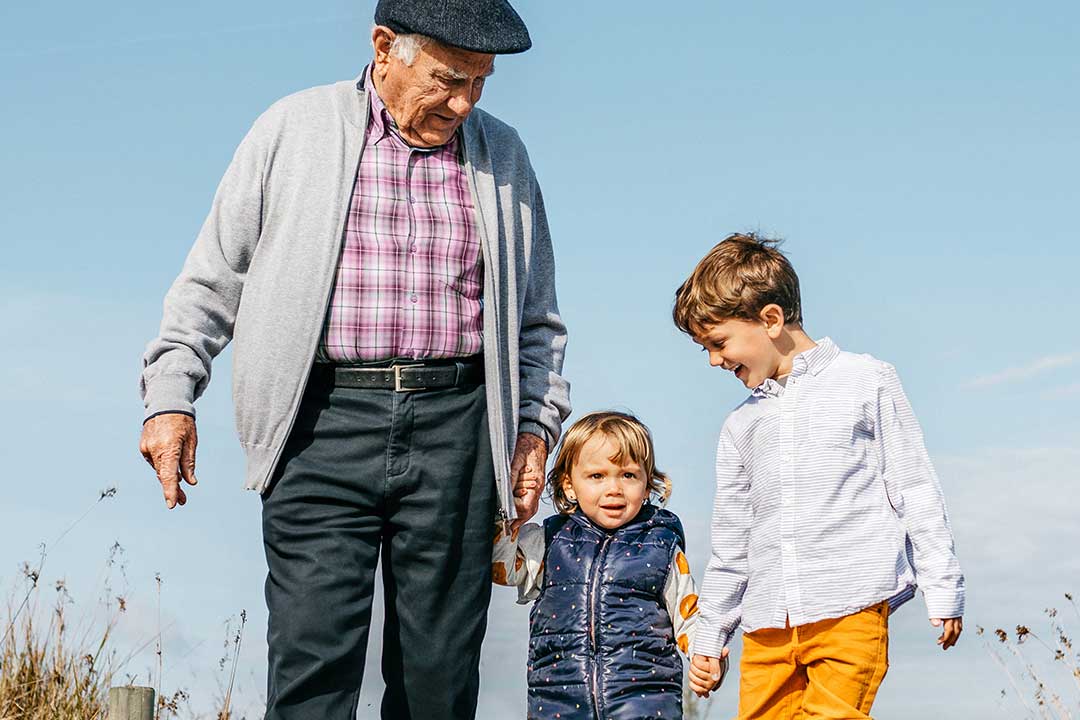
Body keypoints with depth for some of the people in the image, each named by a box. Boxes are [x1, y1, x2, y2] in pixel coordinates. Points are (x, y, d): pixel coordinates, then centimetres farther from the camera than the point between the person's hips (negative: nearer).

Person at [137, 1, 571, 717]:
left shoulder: (501, 153, 15)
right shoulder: (296, 129, 9)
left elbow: (538, 317, 22)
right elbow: (213, 278, 12)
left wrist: (537, 421, 11)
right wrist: (171, 395, 3)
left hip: (455, 424, 2)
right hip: (323, 423, -2)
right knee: (315, 658, -11)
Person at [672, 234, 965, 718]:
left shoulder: (866, 383, 4)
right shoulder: (741, 425, 18)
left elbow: (914, 490, 4)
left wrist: (943, 591, 1)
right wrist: (709, 638, 24)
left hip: (850, 610, -5)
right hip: (767, 626, 5)